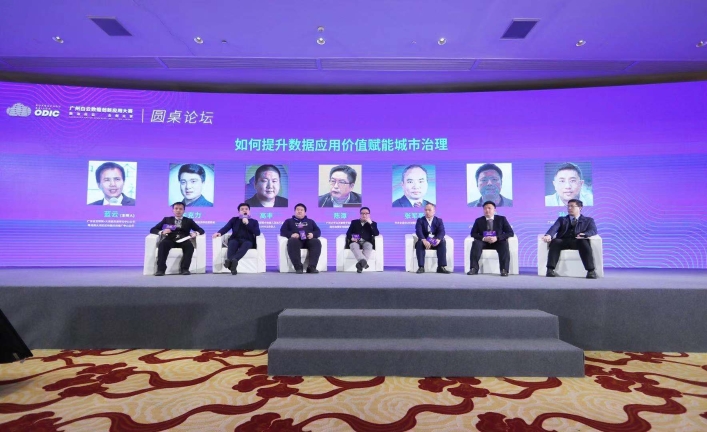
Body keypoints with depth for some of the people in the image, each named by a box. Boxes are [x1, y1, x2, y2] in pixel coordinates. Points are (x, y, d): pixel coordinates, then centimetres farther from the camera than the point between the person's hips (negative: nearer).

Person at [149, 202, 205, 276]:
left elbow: (201, 230, 15)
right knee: (162, 244, -35)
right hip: (170, 240, 0)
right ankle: (161, 269, -36)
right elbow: (153, 230, 17)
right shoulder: (166, 219, 24)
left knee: (190, 245, -35)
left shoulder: (189, 221, 24)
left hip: (183, 241, 0)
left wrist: (196, 233, -10)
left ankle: (184, 268, -36)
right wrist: (162, 232, -7)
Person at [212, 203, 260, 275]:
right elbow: (226, 227, 5)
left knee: (246, 244, -37)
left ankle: (233, 259, -61)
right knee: (232, 242, -35)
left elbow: (257, 233, 2)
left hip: (248, 241, -1)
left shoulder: (254, 221, 19)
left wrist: (247, 223, -6)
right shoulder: (234, 220, 23)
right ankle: (232, 262, -57)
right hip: (235, 240, 1)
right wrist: (219, 232, -17)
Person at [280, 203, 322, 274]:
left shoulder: (310, 221, 33)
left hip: (308, 240, 2)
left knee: (316, 242, -33)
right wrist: (291, 234, -10)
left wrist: (313, 234, -6)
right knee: (292, 242, -38)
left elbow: (318, 231, 19)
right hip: (296, 240, -1)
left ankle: (311, 267, -41)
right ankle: (298, 267, -44)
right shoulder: (289, 221, 29)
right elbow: (283, 231, 13)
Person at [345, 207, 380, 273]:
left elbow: (376, 234, -1)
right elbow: (348, 233, 13)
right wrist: (351, 238, -11)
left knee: (369, 246, -36)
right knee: (354, 246, -36)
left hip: (366, 242, 0)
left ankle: (361, 263, -48)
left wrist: (370, 223, -8)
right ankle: (364, 262, -57)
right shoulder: (354, 222, 21)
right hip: (355, 242, 0)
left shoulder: (372, 223, 17)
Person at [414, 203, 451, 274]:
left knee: (442, 242, -29)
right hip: (424, 242, -1)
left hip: (435, 242, 1)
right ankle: (421, 267, -34)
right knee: (420, 243, -33)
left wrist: (438, 239, -34)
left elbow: (441, 232, -10)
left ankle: (441, 267, -29)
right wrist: (424, 240, -36)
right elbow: (418, 231, -15)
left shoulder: (439, 220, 8)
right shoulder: (420, 220, 4)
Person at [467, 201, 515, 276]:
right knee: (476, 243, -30)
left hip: (498, 242, -1)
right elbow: (473, 233, -1)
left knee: (504, 244, -33)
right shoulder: (479, 220, 6)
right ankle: (474, 268, -33)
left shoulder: (501, 219, 3)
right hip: (484, 242, 1)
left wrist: (497, 238, -21)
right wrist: (483, 238, -22)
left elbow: (510, 233, -4)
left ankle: (504, 269, -34)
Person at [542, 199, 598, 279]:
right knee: (555, 241, -33)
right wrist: (548, 235, -24)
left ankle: (591, 271, -38)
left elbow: (593, 230, 1)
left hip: (578, 241, -1)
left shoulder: (588, 220, 23)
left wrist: (584, 235, -25)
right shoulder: (561, 219, 24)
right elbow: (554, 228, 2)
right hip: (563, 241, 1)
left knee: (584, 242, -36)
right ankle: (550, 269, -40)